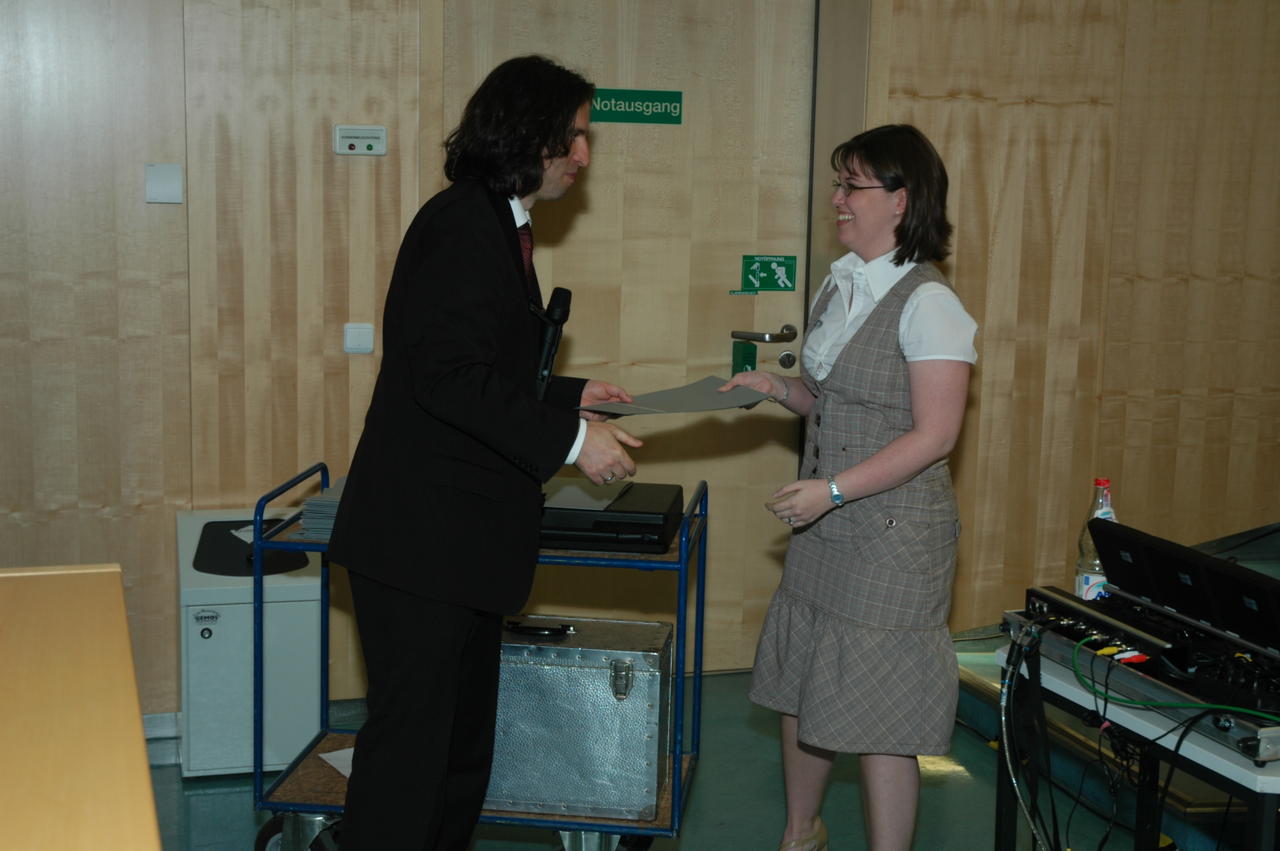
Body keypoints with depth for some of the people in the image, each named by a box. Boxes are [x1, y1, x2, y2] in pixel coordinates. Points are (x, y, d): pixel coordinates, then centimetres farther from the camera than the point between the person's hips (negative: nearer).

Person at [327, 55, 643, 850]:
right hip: (422, 537, -10)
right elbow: (447, 376, -23)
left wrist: (571, 395, 16)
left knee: (464, 733, 18)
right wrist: (569, 440, -22)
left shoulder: (494, 225, 16)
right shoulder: (461, 224, -15)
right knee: (412, 734, -3)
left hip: (463, 537, 10)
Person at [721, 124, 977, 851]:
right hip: (827, 527, 8)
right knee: (799, 688, 17)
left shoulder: (927, 304, -15)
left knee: (878, 717, -1)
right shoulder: (840, 287, 10)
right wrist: (781, 389, 1)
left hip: (893, 535, -8)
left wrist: (833, 489, -22)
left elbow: (934, 436, -19)